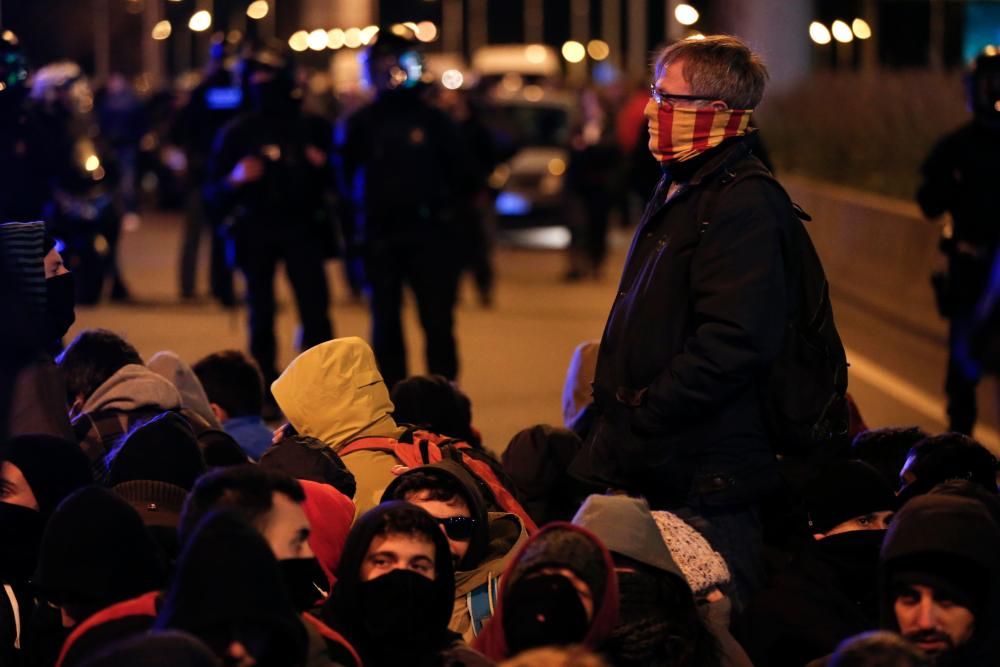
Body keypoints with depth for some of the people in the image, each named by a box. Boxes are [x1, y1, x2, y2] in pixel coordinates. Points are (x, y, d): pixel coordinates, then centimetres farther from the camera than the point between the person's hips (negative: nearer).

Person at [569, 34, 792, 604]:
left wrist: (637, 421, -22)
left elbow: (731, 344, -27)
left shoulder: (744, 205, -18)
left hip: (705, 480, -10)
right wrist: (610, 418, 14)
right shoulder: (680, 189, 16)